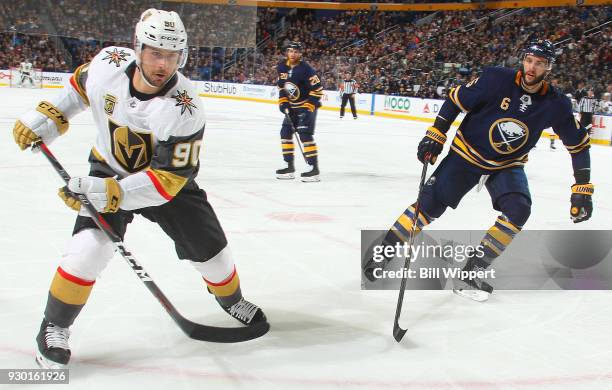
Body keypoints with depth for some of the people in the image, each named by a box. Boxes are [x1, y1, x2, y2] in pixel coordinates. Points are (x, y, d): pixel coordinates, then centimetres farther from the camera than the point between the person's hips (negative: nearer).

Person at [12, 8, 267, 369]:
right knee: (90, 247, -20)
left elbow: (168, 178, -33)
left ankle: (232, 300, 37)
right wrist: (48, 117, -2)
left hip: (167, 178, -1)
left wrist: (112, 193, -40)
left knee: (209, 247, 4)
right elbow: (79, 86, 5)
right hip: (109, 171, 1)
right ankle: (55, 327, -1)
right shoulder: (108, 64, -22)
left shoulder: (184, 109, -33)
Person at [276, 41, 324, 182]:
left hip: (307, 105, -8)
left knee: (305, 135, -18)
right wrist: (283, 102, 4)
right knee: (285, 132, 6)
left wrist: (308, 107, -23)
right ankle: (290, 167, 15)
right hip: (292, 106, 8)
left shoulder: (305, 69, -21)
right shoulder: (282, 67, 1)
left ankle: (314, 168, -17)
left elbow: (317, 88, -20)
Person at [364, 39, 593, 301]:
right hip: (467, 153, -2)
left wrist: (583, 189, -8)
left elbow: (578, 144, -4)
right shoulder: (496, 79, -21)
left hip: (507, 165, 3)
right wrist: (435, 136, -15)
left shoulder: (556, 105, -14)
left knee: (518, 210, -20)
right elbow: (455, 100, -10)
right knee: (431, 203, -11)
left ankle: (471, 272, -10)